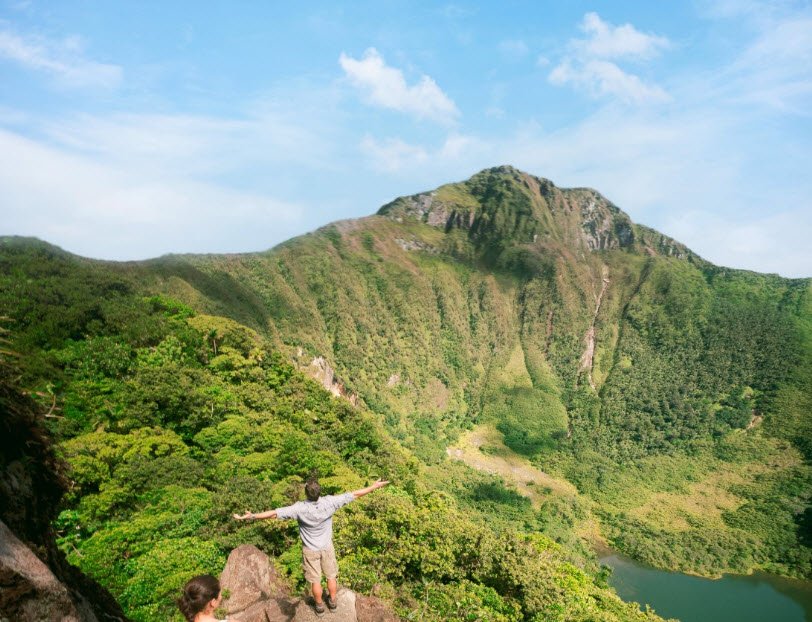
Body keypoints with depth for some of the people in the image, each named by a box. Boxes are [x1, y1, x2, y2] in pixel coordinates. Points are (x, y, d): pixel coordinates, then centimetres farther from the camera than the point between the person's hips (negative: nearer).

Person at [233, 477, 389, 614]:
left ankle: (319, 605, 42)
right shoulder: (329, 502, -28)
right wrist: (374, 486, -13)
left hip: (310, 550, -1)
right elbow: (354, 494, -21)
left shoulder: (299, 508, -32)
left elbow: (274, 513, -30)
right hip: (327, 547, 1)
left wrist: (251, 516, -21)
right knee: (331, 576, 23)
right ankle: (332, 601, 44)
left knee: (315, 580, 20)